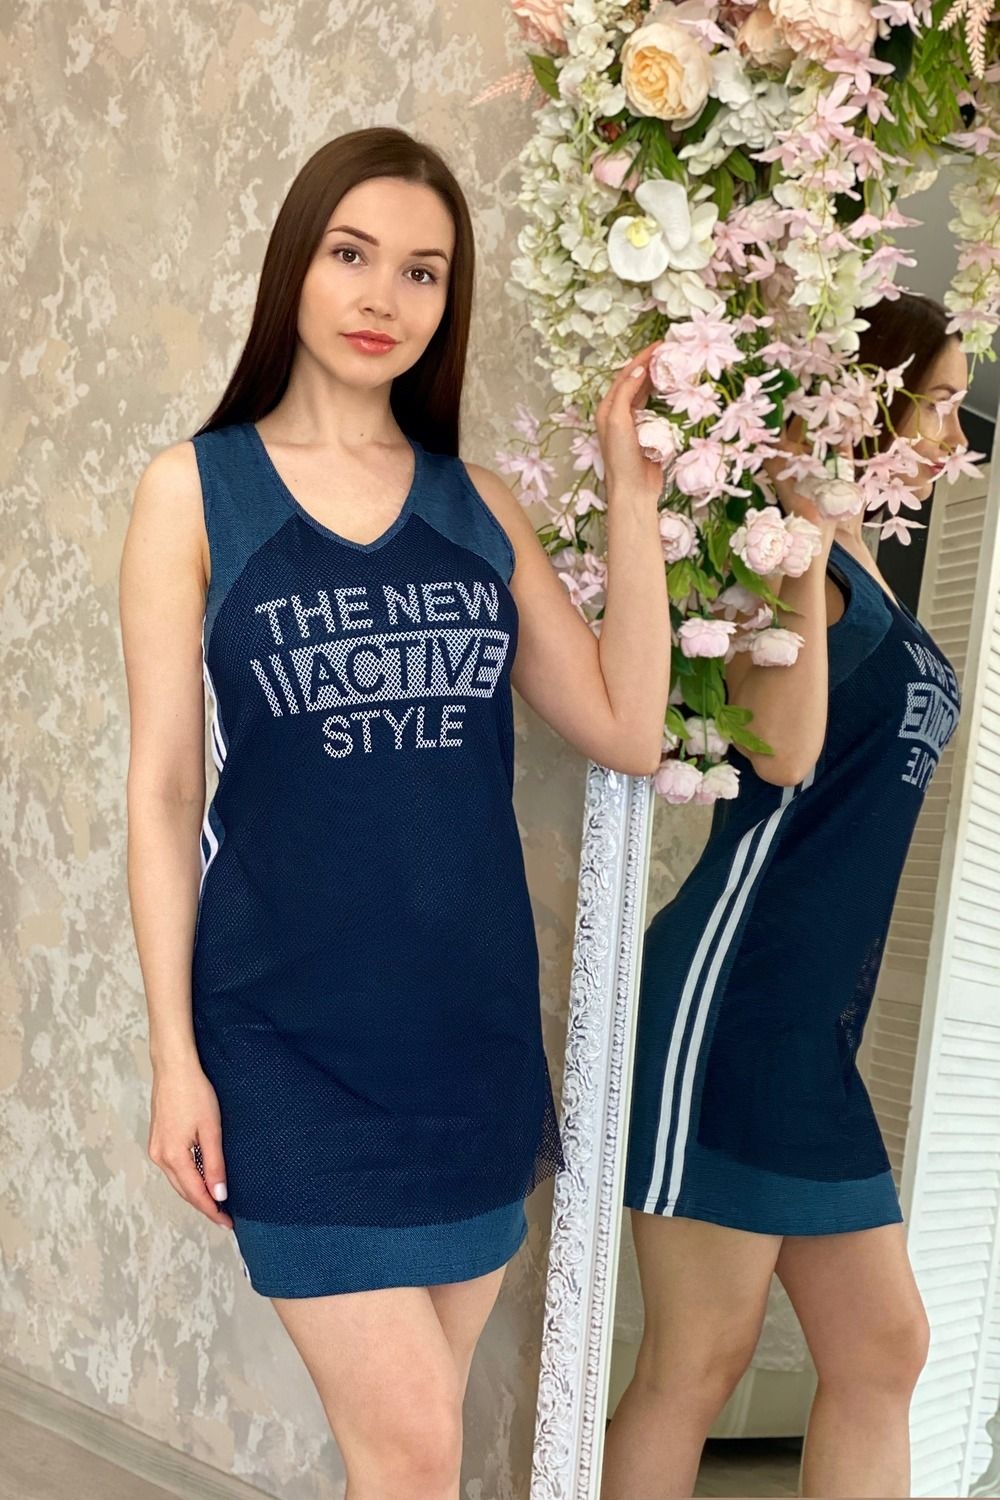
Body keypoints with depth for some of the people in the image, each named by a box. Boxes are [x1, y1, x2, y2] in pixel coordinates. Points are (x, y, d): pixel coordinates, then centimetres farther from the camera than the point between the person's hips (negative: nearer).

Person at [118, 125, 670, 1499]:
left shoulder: (479, 505, 7)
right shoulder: (195, 490, -1)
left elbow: (628, 731, 1)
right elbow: (162, 785, -3)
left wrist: (631, 497, -2)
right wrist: (174, 1053, -5)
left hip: (474, 1024, 4)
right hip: (291, 1032, -3)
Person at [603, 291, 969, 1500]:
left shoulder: (869, 587, 16)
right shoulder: (802, 569, -10)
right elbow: (783, 748, -26)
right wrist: (806, 535, -26)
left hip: (815, 1024, 9)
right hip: (733, 996, -9)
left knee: (882, 1350, 14)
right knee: (698, 1365, 1)